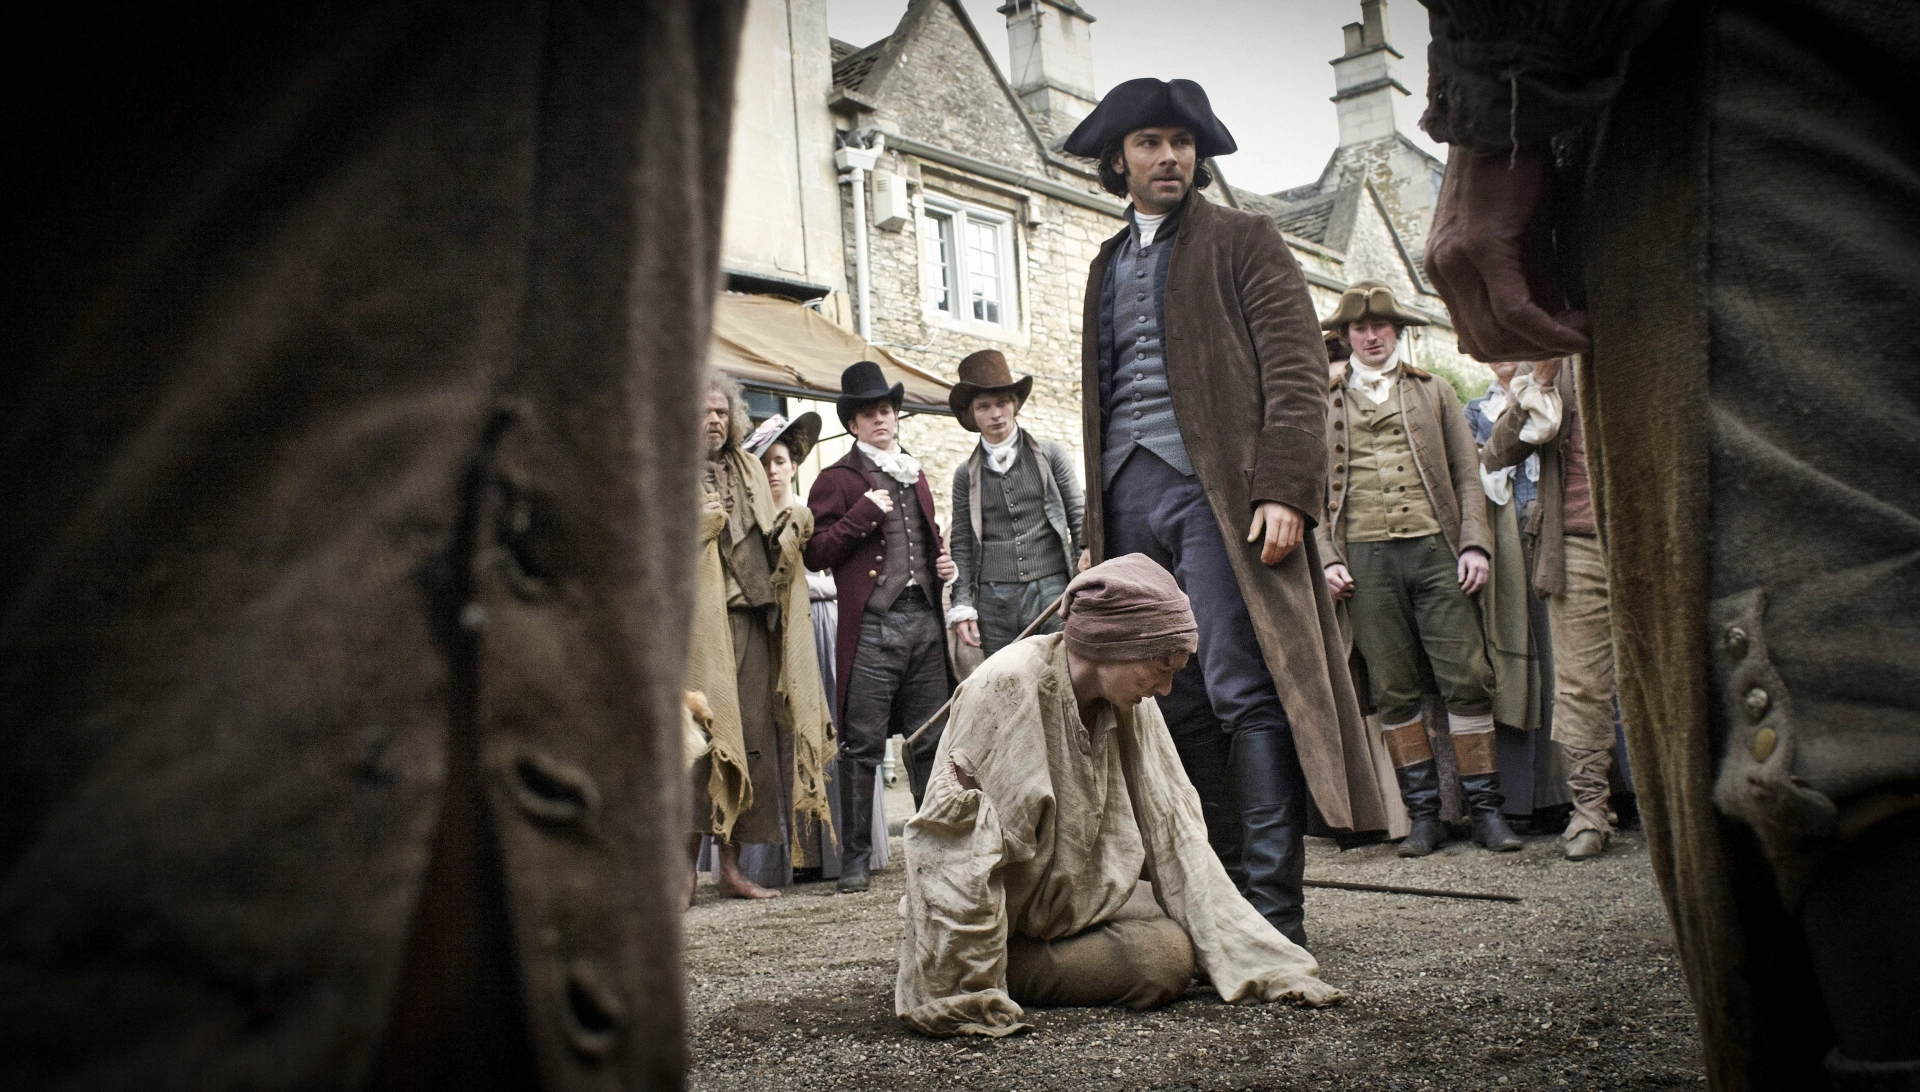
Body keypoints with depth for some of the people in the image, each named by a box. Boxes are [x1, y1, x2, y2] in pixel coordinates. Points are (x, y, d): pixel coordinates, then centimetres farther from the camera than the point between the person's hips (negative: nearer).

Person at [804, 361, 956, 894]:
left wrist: (943, 562, 13)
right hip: (872, 624, -6)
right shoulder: (838, 479, 2)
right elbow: (816, 553, -5)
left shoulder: (914, 475, 22)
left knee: (932, 739, 9)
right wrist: (864, 513, -13)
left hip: (924, 619, 6)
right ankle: (855, 856, 5)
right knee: (862, 744, -3)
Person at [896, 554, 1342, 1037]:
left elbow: (1173, 832, -1)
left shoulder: (1130, 705, -2)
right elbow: (957, 843, -25)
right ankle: (994, 977, -6)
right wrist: (966, 996, -26)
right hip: (1006, 919, -7)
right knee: (1164, 958, -19)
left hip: (1073, 899, 7)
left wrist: (1264, 962, -6)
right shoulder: (1008, 687, -24)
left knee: (1175, 944, -14)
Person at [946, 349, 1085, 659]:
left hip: (1051, 589, -1)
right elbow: (962, 546, 12)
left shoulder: (1051, 455, 8)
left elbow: (1079, 520, 8)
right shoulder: (967, 474, 11)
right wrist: (961, 607, 3)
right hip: (993, 598, 1)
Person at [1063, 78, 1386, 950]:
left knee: (1242, 691, -12)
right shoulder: (1108, 266, 25)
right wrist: (1096, 531, 17)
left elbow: (1296, 369, -2)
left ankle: (1272, 910, -9)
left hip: (1215, 487, -5)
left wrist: (1285, 489, -16)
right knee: (1177, 704, 3)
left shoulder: (1242, 241, 9)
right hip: (1130, 496, 5)